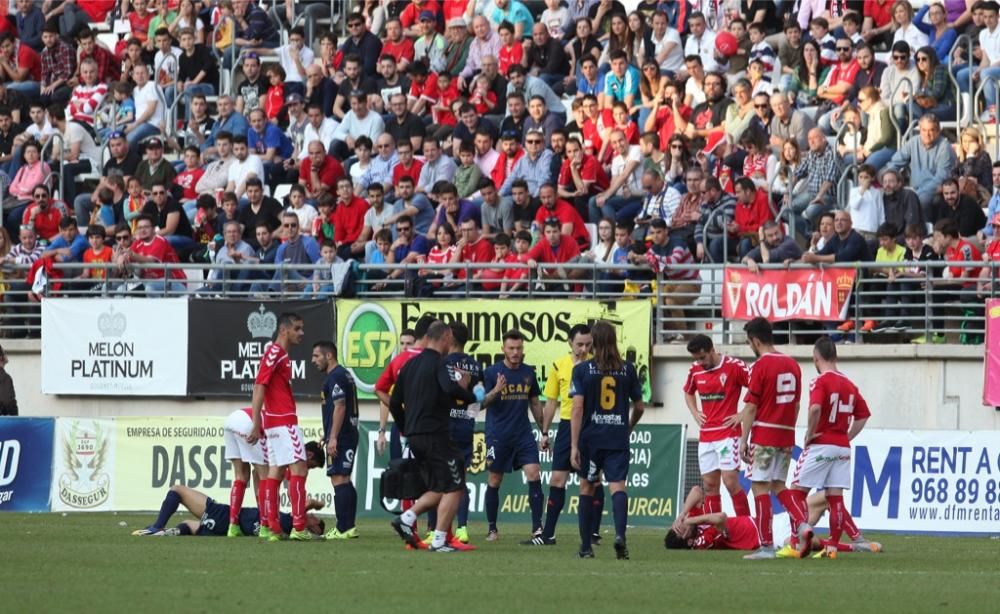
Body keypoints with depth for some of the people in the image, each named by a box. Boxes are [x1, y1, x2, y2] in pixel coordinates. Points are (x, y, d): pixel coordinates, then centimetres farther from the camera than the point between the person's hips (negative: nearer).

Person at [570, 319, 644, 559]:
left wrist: (574, 445, -9)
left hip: (590, 438, -1)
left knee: (587, 487, 14)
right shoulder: (627, 369, 3)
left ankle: (586, 546, 18)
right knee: (617, 486, -5)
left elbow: (577, 408, -9)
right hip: (618, 438, 1)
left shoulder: (582, 370, -4)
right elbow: (639, 407, 11)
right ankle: (620, 534, -31)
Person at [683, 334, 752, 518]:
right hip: (705, 435, 6)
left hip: (727, 433, -6)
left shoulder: (734, 366, -10)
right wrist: (695, 413, 12)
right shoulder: (695, 370, 8)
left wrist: (743, 414, -10)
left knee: (730, 481, -12)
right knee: (709, 485, 6)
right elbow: (688, 393, 28)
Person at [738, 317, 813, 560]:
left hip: (764, 436, -7)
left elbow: (751, 408, -12)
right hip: (786, 436, 7)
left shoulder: (761, 366, -11)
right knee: (778, 486, 17)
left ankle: (766, 546, -3)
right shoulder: (792, 365, 10)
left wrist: (743, 440, -8)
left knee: (760, 487, -2)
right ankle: (802, 524, -4)